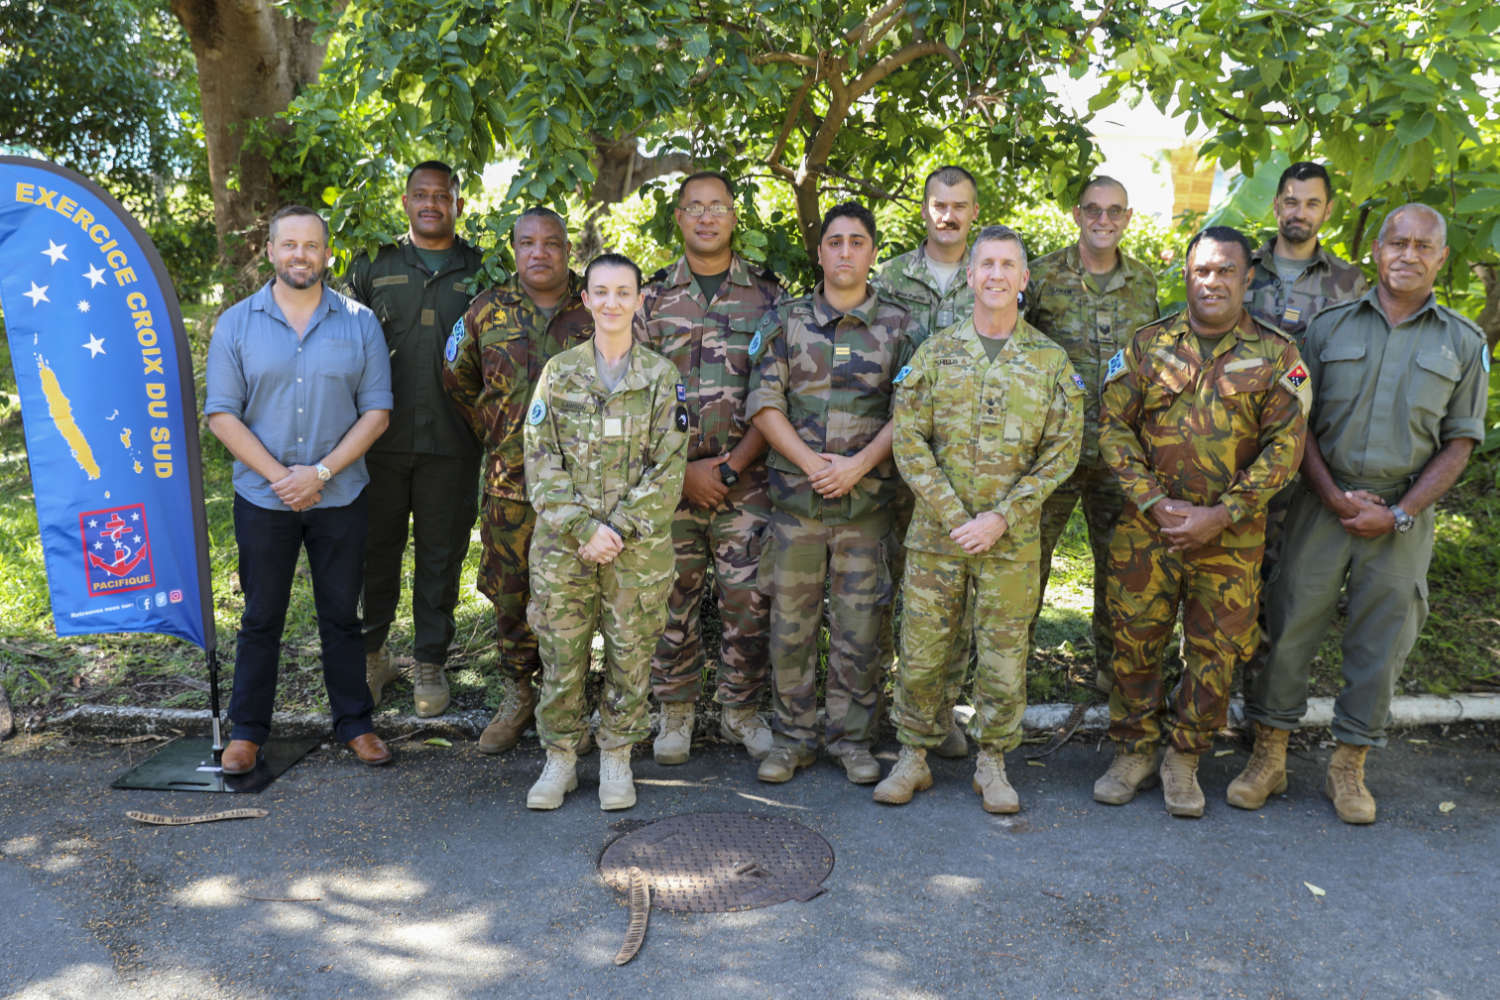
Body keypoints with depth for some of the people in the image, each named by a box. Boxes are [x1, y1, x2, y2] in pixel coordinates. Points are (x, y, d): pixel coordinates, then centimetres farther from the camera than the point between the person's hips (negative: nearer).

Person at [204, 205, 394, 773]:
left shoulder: (359, 323, 2)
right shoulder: (237, 324, 2)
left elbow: (377, 411, -2)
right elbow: (221, 413, -3)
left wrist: (321, 472, -12)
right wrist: (278, 474, -13)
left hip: (340, 497, 0)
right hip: (262, 497, 0)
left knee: (342, 615, 10)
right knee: (261, 618, 9)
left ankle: (354, 723, 23)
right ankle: (247, 730, 22)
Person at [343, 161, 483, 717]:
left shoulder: (482, 273, 8)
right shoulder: (372, 265, 10)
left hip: (451, 444, 0)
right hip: (380, 439, 1)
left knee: (441, 557, 7)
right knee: (376, 550, 7)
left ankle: (430, 663, 21)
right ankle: (372, 655, 24)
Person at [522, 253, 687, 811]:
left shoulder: (661, 377, 2)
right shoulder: (558, 372, 5)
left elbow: (669, 468, -3)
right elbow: (540, 461, -1)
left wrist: (618, 529, -12)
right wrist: (583, 528, -12)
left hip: (639, 546, 0)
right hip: (563, 544, 1)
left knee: (631, 655, 7)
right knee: (561, 654, 6)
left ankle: (616, 758, 24)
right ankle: (560, 759, 23)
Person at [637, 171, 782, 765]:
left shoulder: (768, 296, 7)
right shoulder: (652, 298, 9)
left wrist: (731, 466, -9)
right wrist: (682, 469, -6)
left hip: (746, 479, 0)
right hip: (669, 476, 1)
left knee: (748, 600, 1)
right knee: (672, 600, 5)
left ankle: (741, 710, 19)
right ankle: (676, 713, 20)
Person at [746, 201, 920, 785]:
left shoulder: (899, 326, 7)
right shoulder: (786, 321, 8)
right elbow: (764, 402, 0)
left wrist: (858, 464, -13)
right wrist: (810, 461, -12)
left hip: (867, 499, 0)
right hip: (795, 496, 1)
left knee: (860, 626, 4)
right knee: (790, 622, 5)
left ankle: (853, 738, 19)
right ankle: (792, 737, 19)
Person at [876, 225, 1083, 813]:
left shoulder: (1051, 361, 3)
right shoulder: (935, 352, 3)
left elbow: (1061, 451, -1)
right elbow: (909, 440, -3)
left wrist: (1001, 518, -11)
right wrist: (953, 515, -12)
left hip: (1012, 538, 0)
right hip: (936, 531, 0)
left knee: (1004, 655, 7)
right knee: (923, 650, 6)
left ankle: (992, 765, 24)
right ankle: (913, 759, 23)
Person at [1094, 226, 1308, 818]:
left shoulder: (1275, 355, 1)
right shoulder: (1148, 344, 4)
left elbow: (1286, 444, -4)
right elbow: (1113, 424, 0)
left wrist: (1220, 515, -13)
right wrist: (1154, 502, -11)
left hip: (1231, 534, -1)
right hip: (1147, 525, 1)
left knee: (1215, 651, 6)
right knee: (1134, 641, 6)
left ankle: (1184, 760, 25)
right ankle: (1135, 751, 25)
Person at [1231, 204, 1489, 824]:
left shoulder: (1463, 344, 5)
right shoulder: (1329, 327, 4)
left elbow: (1458, 444, 2)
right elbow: (1298, 423, 3)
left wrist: (1400, 514, -9)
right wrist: (1334, 495, -9)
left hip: (1404, 515, 1)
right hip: (1324, 504, 0)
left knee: (1380, 644, 7)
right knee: (1289, 628, 1)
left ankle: (1348, 768, 23)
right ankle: (1268, 758, 14)